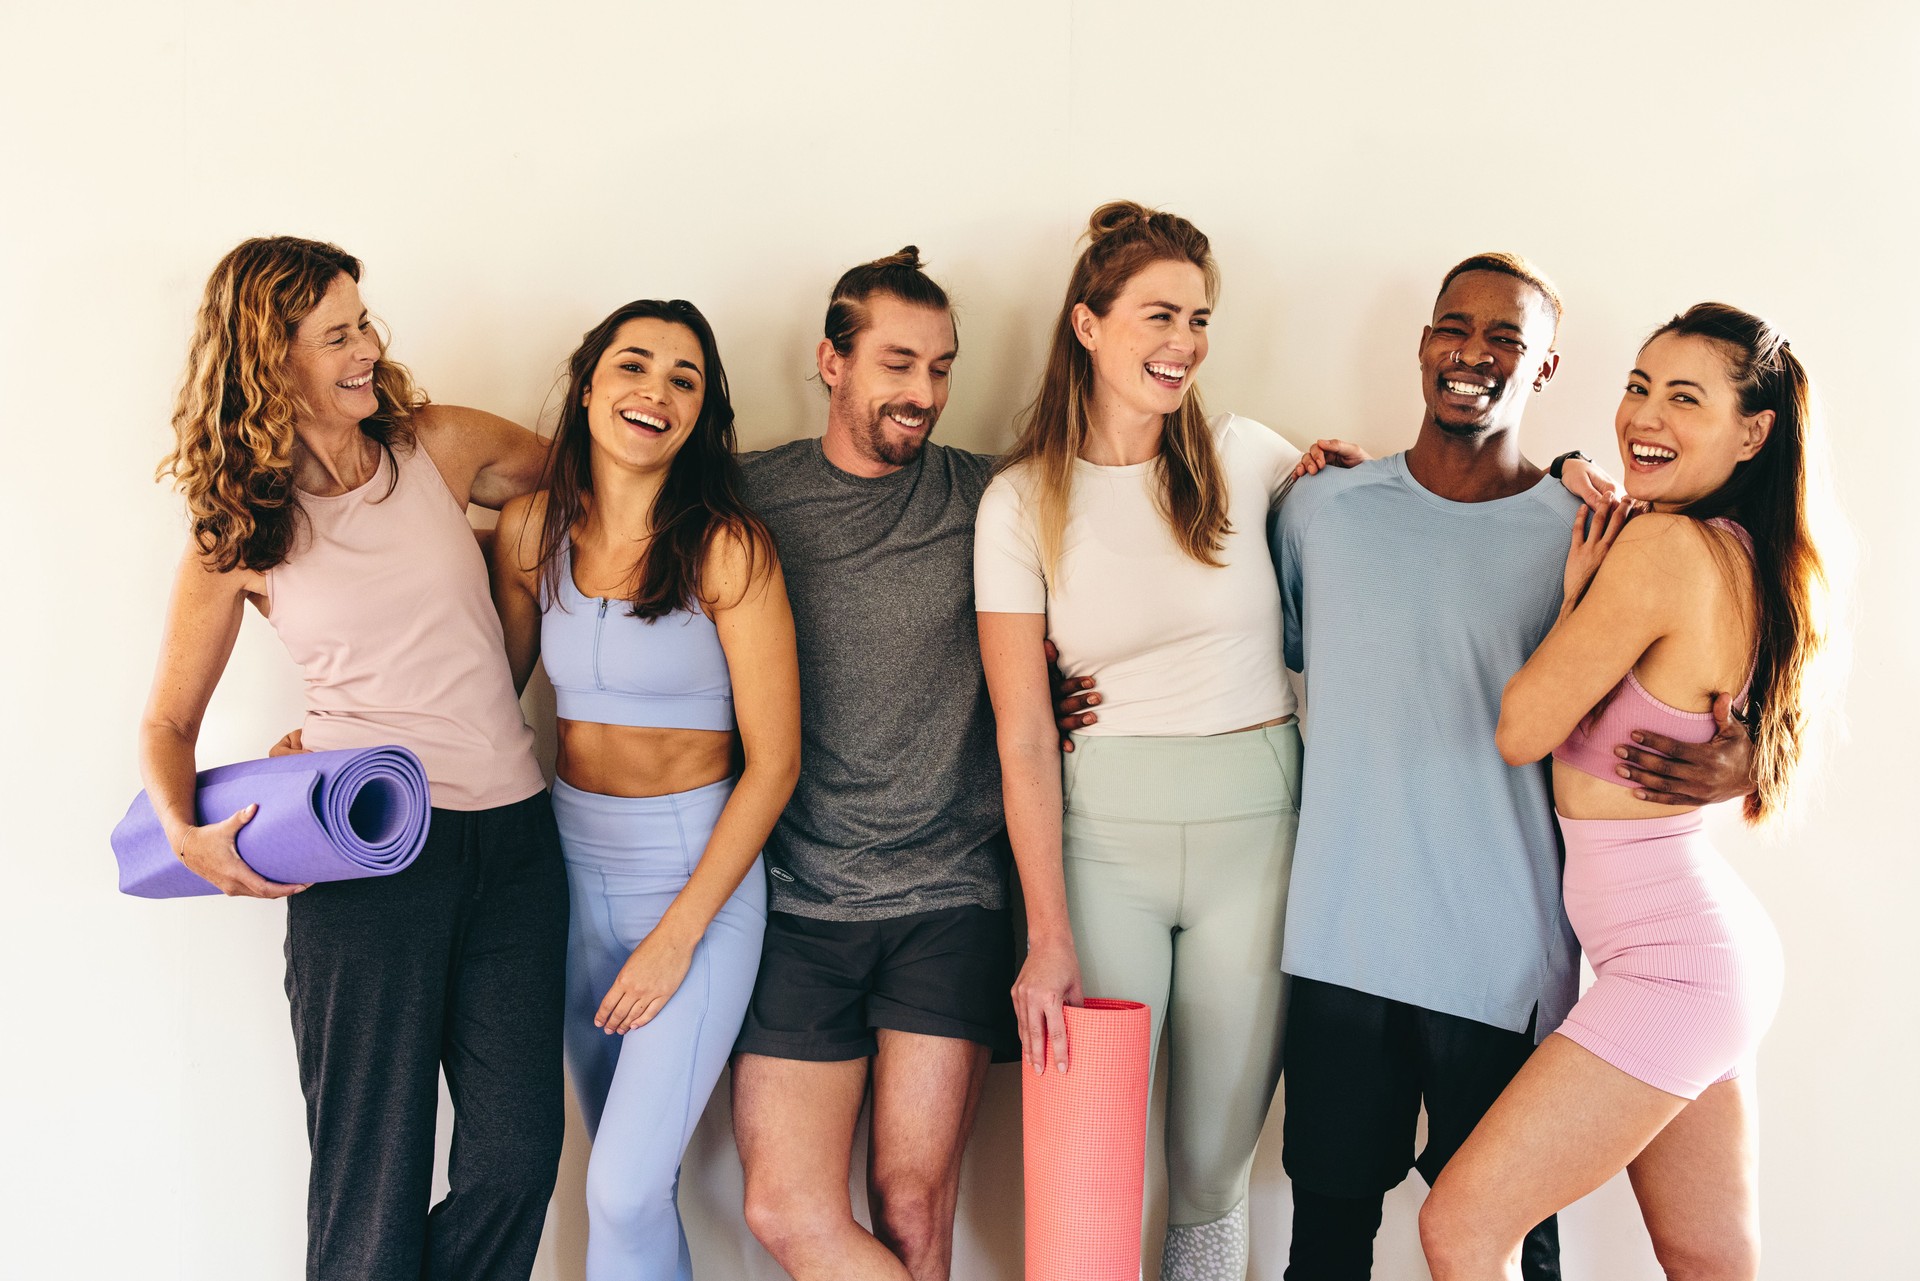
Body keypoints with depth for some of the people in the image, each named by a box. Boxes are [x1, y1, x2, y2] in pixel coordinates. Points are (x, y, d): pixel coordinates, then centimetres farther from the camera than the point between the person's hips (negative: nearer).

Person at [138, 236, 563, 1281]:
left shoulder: (438, 447, 6)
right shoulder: (235, 535, 3)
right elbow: (168, 722, 9)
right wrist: (186, 835, -8)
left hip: (512, 837, 3)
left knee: (518, 1156, 2)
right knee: (375, 1183, 3)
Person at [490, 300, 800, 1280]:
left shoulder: (726, 547, -13)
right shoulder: (531, 530, 1)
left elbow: (773, 762, -12)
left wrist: (679, 932, -13)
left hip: (701, 870, -4)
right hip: (570, 863, 5)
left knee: (625, 1190, -8)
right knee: (627, 1177, 13)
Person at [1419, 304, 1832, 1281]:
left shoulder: (1664, 546, -20)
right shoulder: (1739, 553, 7)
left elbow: (1521, 730, -15)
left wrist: (1575, 590, -2)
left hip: (1670, 963, -9)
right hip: (1714, 946, 9)